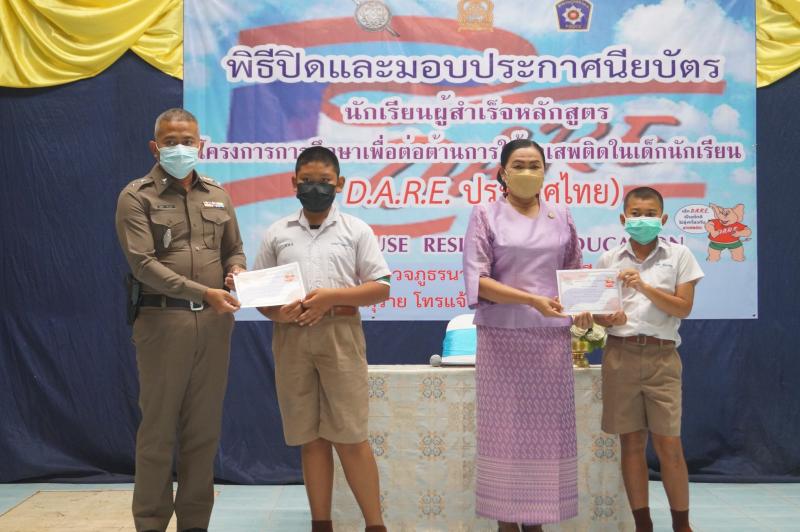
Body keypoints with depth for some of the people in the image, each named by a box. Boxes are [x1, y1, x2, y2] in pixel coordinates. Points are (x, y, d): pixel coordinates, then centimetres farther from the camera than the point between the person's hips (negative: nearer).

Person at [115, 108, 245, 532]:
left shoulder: (217, 195, 14)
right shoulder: (137, 197, -3)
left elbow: (234, 250, 21)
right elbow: (143, 264, -13)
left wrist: (236, 270, -4)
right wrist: (203, 292, -21)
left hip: (214, 322, 5)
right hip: (163, 320, -4)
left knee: (204, 427, 9)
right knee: (159, 426, 2)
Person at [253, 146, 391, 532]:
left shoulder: (356, 230, 5)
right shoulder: (277, 233, 11)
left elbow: (381, 287, 2)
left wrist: (333, 296, -12)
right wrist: (276, 313, -9)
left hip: (340, 335, -2)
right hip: (291, 338, 2)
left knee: (350, 435, -3)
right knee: (310, 436, 7)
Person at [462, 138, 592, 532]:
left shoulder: (561, 219, 12)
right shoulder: (485, 216, 1)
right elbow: (477, 280, -8)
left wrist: (581, 308, -5)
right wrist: (532, 299, -18)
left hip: (551, 338, 3)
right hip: (503, 338, -3)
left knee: (547, 429, 3)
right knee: (505, 428, -1)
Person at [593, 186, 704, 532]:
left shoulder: (679, 255, 3)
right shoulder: (608, 260, 7)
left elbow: (683, 308, -5)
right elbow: (596, 311, 10)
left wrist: (644, 286, -15)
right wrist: (608, 318, -12)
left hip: (662, 356, -1)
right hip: (621, 355, 2)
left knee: (668, 444, -2)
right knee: (631, 443, 5)